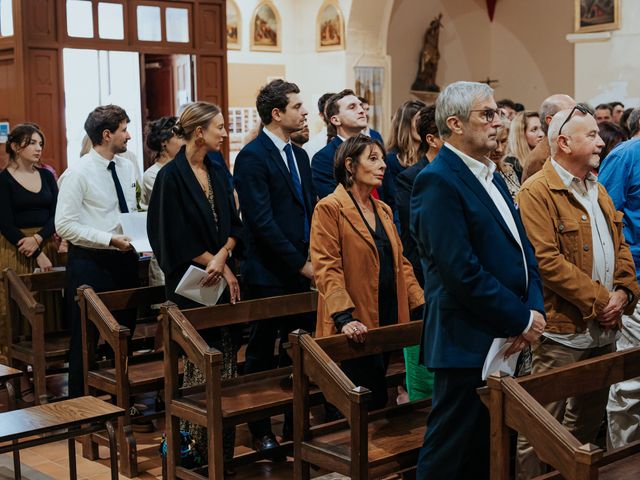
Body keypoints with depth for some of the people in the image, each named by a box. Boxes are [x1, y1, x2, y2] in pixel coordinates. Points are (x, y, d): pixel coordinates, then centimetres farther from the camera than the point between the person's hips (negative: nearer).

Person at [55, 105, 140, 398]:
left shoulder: (127, 167, 8)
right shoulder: (78, 174, -14)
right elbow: (64, 225, -18)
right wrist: (110, 239, -22)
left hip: (124, 258, 7)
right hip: (90, 263, -7)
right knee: (86, 338, 3)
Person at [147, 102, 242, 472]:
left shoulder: (218, 171, 11)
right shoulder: (172, 177, -9)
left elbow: (233, 224, 9)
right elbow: (176, 238, -11)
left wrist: (222, 257, -10)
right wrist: (220, 266, -9)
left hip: (223, 279, 6)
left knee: (227, 365, 6)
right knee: (201, 367, -2)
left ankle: (224, 449, 14)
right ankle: (198, 444, 10)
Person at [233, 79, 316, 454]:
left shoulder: (300, 155, 13)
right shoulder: (252, 157, -12)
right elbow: (262, 222, -18)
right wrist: (301, 264, -15)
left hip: (301, 271, 7)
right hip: (269, 275, -7)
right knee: (263, 356, 6)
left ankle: (296, 424, 21)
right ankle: (261, 430, 18)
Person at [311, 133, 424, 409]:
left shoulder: (384, 211, 17)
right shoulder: (329, 208, -7)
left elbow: (400, 263, 18)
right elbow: (326, 269, -15)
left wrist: (422, 306, 7)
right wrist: (345, 317, -26)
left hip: (388, 322, 7)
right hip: (355, 329, -7)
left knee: (378, 399, 10)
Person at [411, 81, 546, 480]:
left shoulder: (493, 177, 15)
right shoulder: (438, 181, -15)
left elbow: (523, 250, 13)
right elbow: (461, 271, -22)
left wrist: (535, 309, -3)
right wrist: (521, 319, -15)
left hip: (510, 340, 9)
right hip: (469, 344, -9)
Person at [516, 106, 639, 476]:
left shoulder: (598, 191, 15)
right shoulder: (537, 192, -13)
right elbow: (547, 261, -21)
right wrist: (600, 300, -17)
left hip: (604, 328, 9)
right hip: (564, 329, -8)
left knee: (590, 417, 19)